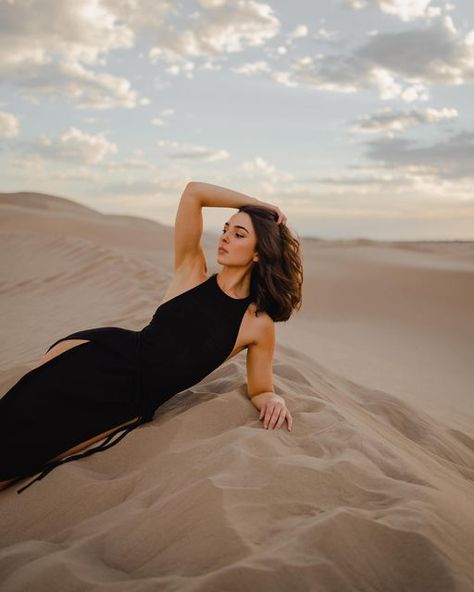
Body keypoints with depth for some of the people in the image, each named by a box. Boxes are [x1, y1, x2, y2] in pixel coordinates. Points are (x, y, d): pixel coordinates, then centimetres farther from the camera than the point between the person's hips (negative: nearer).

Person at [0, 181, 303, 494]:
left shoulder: (259, 324, -3)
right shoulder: (192, 272, 1)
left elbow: (259, 390, 6)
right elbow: (193, 191, -4)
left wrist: (274, 399, -17)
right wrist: (258, 205, 2)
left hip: (132, 404, -1)